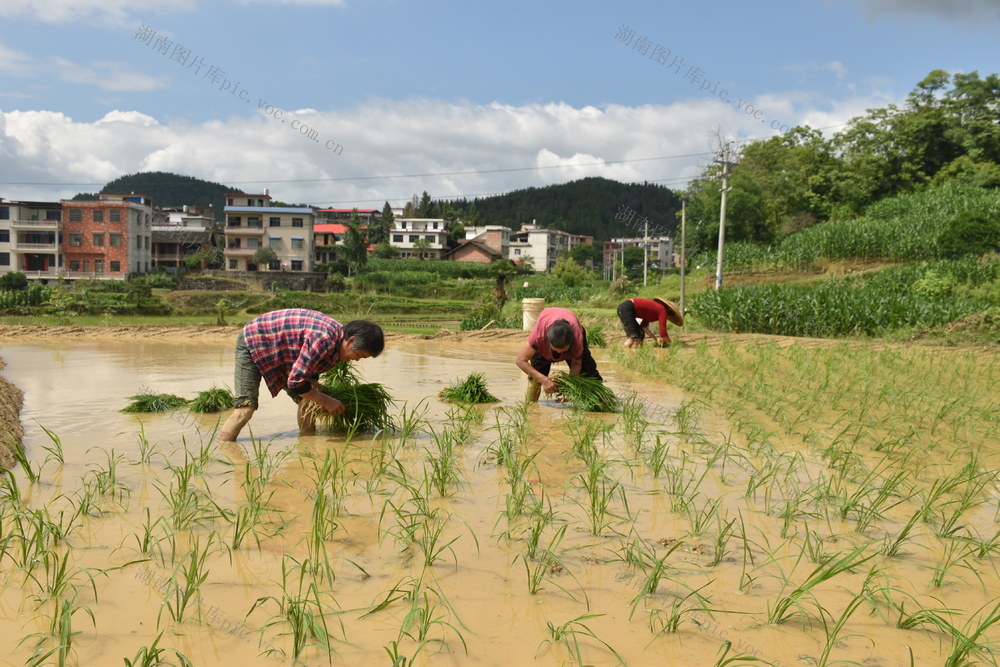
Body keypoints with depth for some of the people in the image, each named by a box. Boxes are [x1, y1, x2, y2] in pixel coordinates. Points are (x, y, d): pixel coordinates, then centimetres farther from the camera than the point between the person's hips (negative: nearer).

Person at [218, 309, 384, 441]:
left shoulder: (338, 333, -7)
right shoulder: (324, 339, -37)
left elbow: (311, 368, 8)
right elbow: (296, 382, -32)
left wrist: (319, 400, -3)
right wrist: (325, 401, -21)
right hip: (252, 344, -9)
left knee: (307, 399, 1)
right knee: (246, 407, -16)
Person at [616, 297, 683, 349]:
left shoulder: (656, 309, 20)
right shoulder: (663, 311, -4)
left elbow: (643, 326, 19)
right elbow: (663, 333, -10)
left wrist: (655, 338, 15)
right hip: (626, 308, -9)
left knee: (640, 334, 13)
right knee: (633, 336, -14)